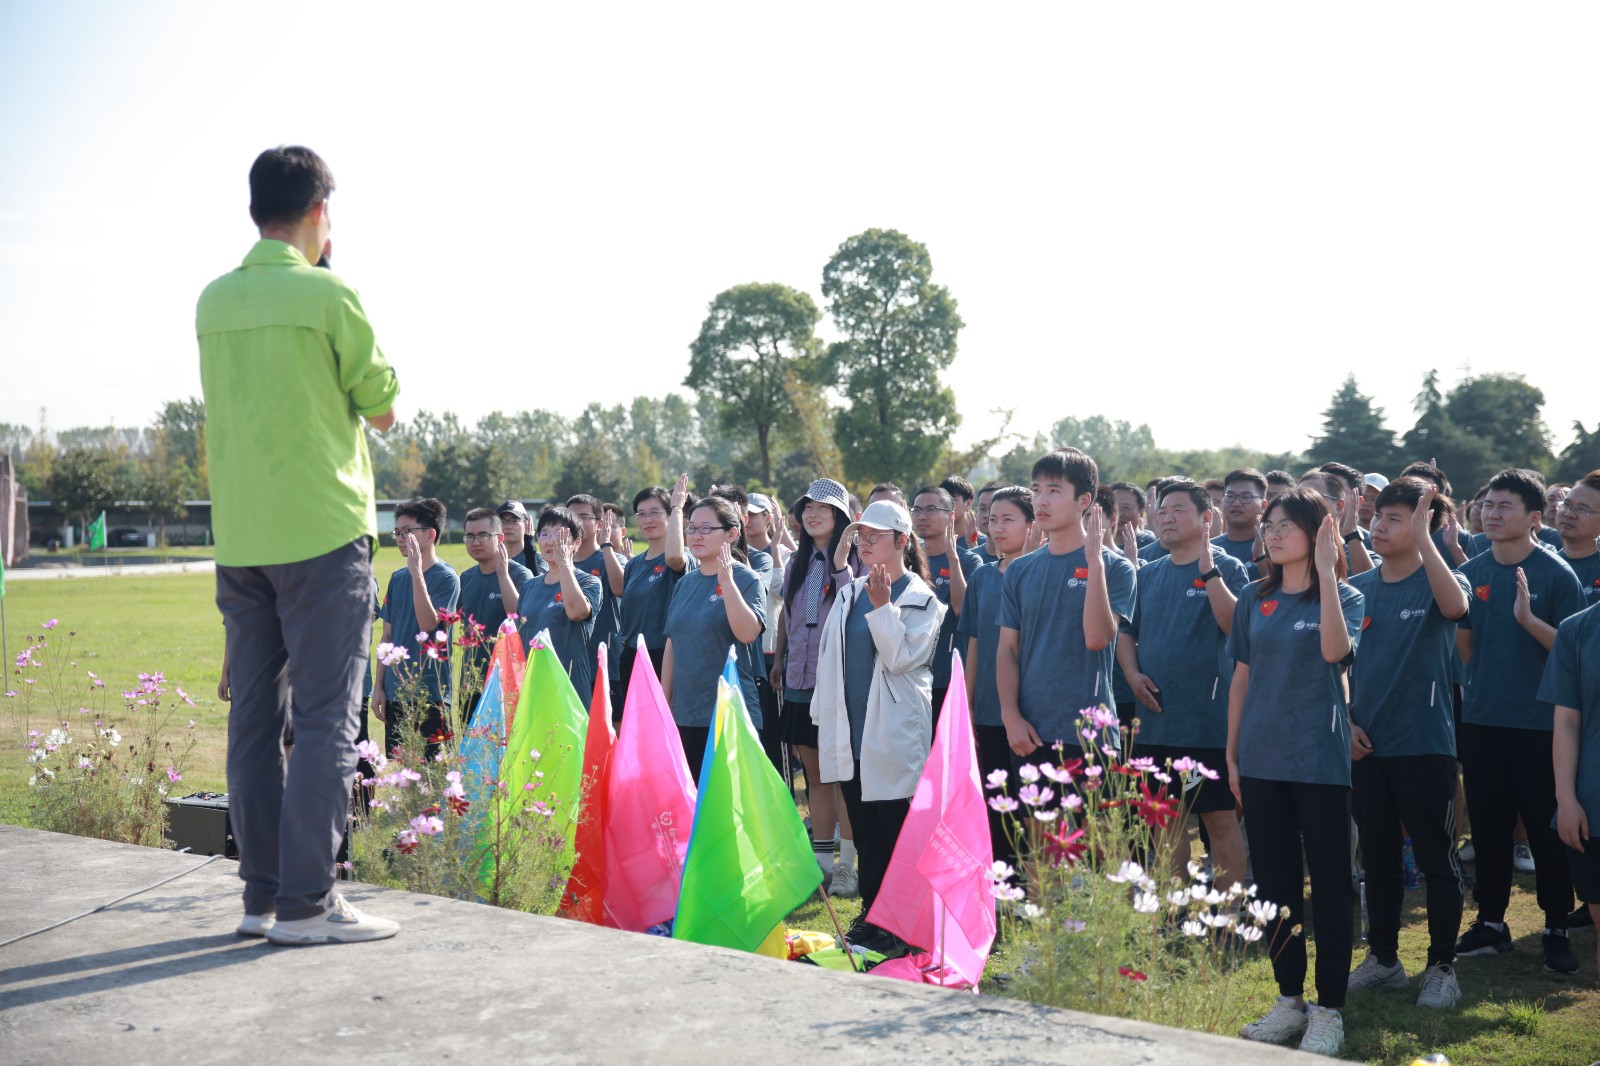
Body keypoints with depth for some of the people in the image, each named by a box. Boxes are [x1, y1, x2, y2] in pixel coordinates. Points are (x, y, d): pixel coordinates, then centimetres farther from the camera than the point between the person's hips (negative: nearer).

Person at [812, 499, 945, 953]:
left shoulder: (921, 599, -4)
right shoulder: (849, 594, 14)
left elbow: (901, 657, -14)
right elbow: (829, 655, 17)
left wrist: (882, 607, -19)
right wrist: (825, 713, 13)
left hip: (894, 736, -6)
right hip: (850, 733, 6)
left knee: (897, 830, -3)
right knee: (864, 831, 11)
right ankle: (872, 915, 20)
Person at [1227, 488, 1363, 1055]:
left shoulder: (1341, 597, -3)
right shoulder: (1255, 599, 8)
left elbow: (1334, 650, -25)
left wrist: (1325, 569, -24)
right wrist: (1232, 754, 9)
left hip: (1319, 759, -4)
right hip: (1262, 759, 4)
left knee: (1329, 882, 1)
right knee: (1273, 881, 10)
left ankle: (1329, 1008, 10)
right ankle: (1289, 998, 23)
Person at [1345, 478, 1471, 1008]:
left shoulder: (1437, 582, -6)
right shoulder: (1357, 589, 7)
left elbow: (1455, 605, -31)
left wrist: (1423, 537, -33)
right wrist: (1346, 720, -1)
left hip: (1425, 744, -4)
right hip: (1366, 744, 5)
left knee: (1436, 859, 4)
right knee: (1378, 857, 14)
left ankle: (1442, 965, 15)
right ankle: (1382, 958, 26)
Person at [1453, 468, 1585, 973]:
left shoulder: (1556, 575, -6)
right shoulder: (1470, 573, 7)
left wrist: (1528, 618, -23)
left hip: (1539, 724, -4)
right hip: (1481, 719, 4)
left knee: (1548, 830, 3)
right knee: (1487, 826, 11)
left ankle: (1557, 928, 16)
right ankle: (1491, 921, 23)